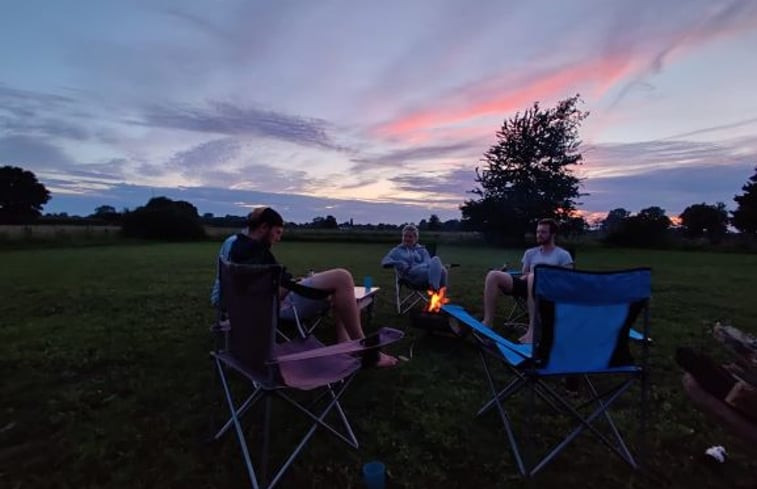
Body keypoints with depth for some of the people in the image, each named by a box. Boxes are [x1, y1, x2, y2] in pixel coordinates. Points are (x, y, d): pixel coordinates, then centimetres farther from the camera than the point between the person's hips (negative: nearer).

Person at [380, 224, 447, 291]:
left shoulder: (422, 250, 28)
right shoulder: (397, 250, 26)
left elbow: (428, 263, 11)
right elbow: (384, 261, 11)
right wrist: (397, 263, -9)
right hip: (411, 275, -3)